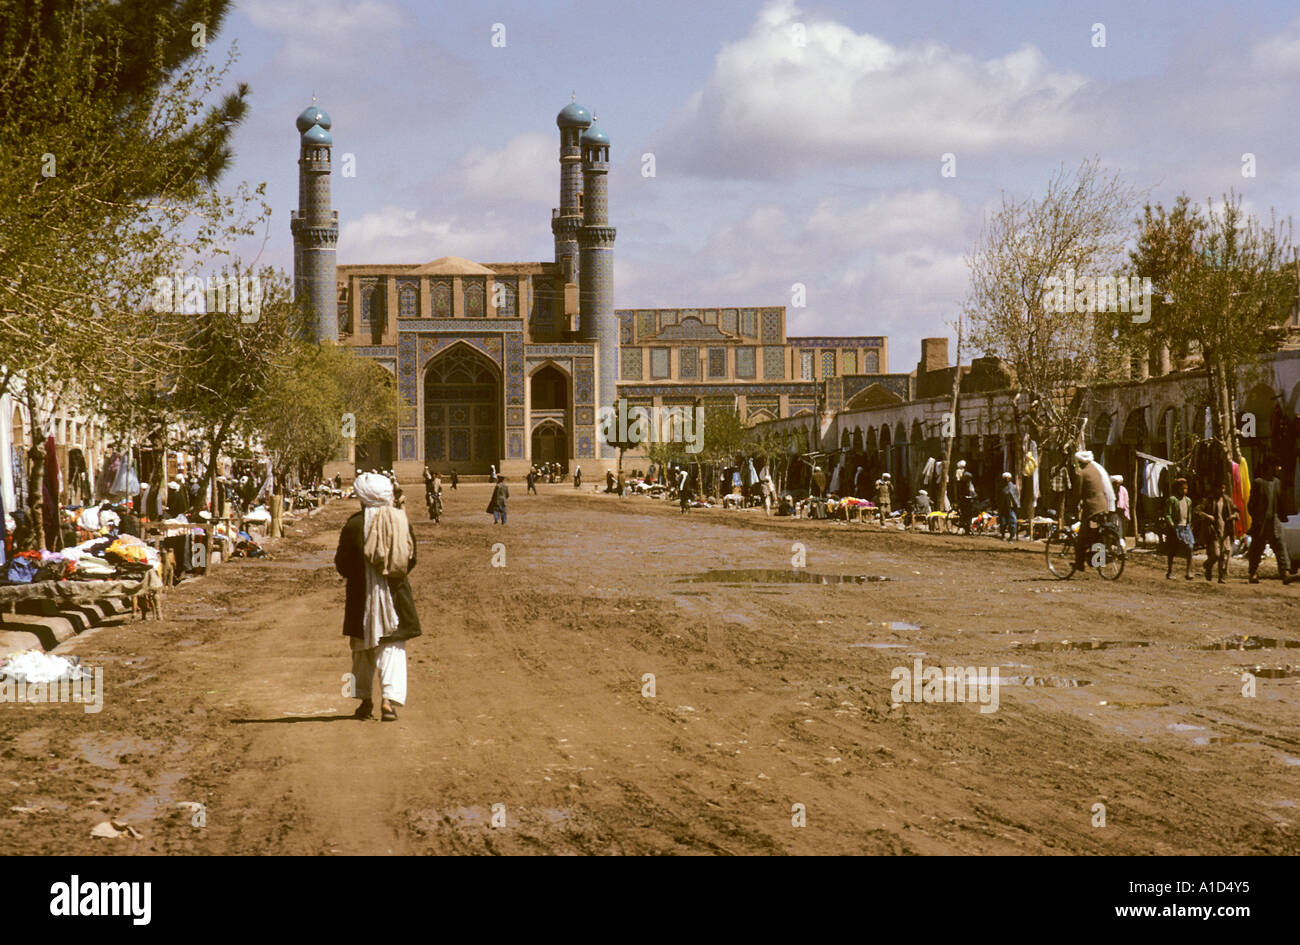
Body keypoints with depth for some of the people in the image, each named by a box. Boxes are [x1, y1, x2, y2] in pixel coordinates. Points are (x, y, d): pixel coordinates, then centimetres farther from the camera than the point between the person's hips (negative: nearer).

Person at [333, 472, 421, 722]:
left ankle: (365, 699, 20)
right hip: (396, 593, 1)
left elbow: (342, 564, -6)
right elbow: (411, 560, 5)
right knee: (392, 648, 4)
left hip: (362, 595, -1)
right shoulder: (403, 522, -4)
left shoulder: (355, 524, -12)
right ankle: (391, 698, -11)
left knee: (363, 649, 15)